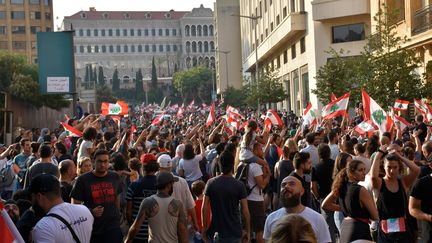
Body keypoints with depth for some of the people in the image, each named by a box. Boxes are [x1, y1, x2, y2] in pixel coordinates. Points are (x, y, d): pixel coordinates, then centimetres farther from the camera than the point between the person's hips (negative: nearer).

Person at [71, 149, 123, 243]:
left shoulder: (115, 177, 5)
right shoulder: (83, 179, -7)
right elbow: (75, 204, -5)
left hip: (113, 228, 2)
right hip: (91, 229, -1)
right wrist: (90, 211, -19)